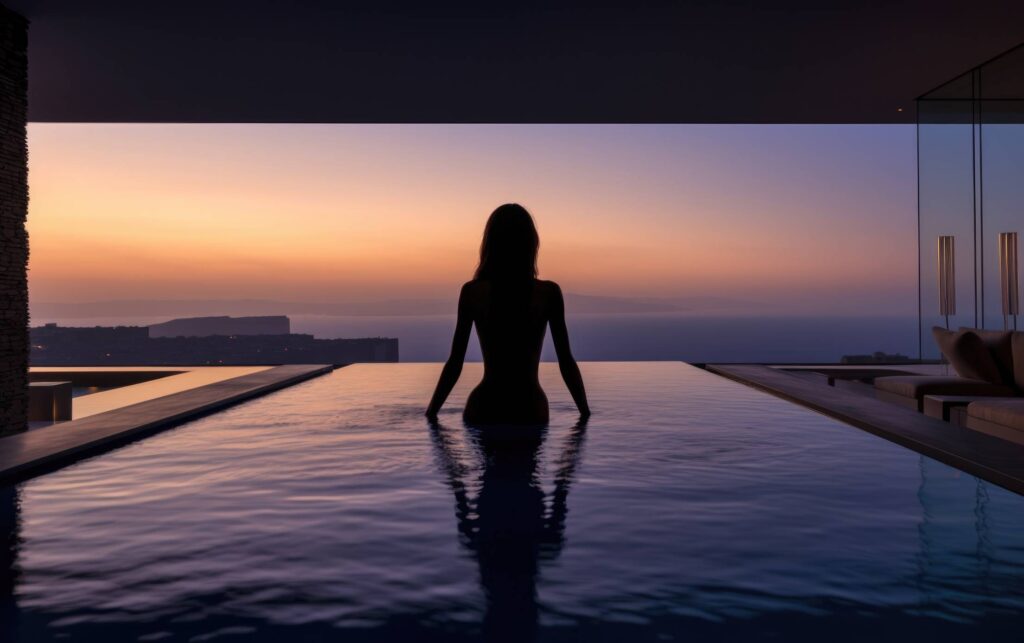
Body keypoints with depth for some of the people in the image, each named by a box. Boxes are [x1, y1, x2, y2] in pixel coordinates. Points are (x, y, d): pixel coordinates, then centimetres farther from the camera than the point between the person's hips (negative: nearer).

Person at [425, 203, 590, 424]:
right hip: (531, 411, 0)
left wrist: (430, 413, 8)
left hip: (484, 409, 0)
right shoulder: (549, 292, -4)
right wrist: (586, 414, 10)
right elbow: (566, 362, 0)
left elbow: (455, 363, -2)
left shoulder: (472, 292, -4)